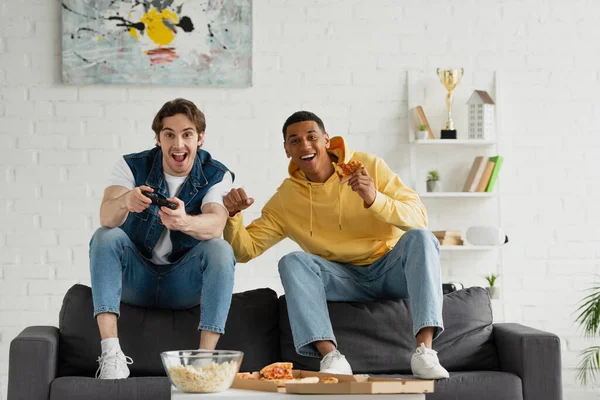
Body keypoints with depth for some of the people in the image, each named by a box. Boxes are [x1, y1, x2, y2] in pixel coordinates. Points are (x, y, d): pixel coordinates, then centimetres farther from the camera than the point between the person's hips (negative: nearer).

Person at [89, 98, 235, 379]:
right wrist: (125, 202, -50)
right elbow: (106, 217, -25)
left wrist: (184, 222, -52)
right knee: (105, 237, -25)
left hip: (184, 283, -1)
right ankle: (111, 354, -35)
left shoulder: (217, 176, -7)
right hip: (135, 279, 1)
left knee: (221, 250, -27)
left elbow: (215, 224, -28)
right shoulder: (132, 166, -6)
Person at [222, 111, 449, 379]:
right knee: (292, 262, -23)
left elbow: (418, 218, -13)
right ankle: (332, 357, -37)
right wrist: (233, 215, -18)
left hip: (391, 270, -1)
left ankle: (424, 351, -39)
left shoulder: (368, 166, -6)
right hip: (346, 280, 1)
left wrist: (375, 199, -31)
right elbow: (245, 249, 2)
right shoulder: (285, 199, 2)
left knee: (420, 238, -30)